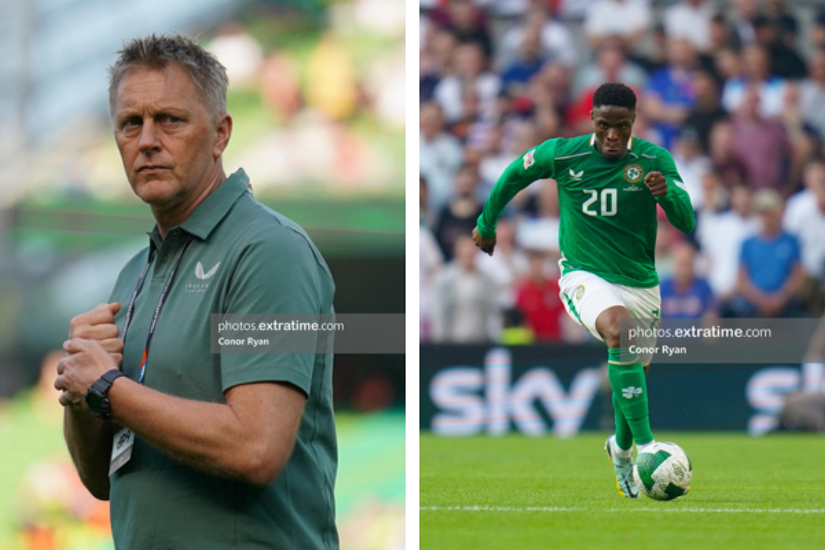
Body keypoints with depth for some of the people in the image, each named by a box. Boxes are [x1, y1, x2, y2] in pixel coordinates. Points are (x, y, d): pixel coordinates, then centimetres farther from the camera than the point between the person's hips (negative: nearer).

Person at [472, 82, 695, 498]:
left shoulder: (654, 160, -8)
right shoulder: (561, 155, -9)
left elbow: (686, 222, -15)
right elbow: (514, 175, 10)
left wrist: (667, 193, -36)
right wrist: (487, 223, 20)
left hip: (640, 283, 3)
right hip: (584, 277, -3)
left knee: (634, 374, 16)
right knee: (620, 330, -34)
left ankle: (621, 449, 47)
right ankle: (645, 444, -33)